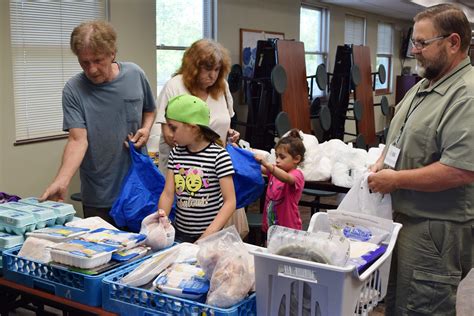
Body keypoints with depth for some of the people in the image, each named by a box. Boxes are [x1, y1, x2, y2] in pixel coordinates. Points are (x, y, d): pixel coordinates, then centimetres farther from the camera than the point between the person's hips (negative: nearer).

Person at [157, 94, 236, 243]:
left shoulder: (219, 155, -14)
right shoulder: (176, 153, 3)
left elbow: (230, 201, -15)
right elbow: (168, 193, 0)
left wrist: (208, 235, -24)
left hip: (211, 233, -4)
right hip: (180, 232, 4)